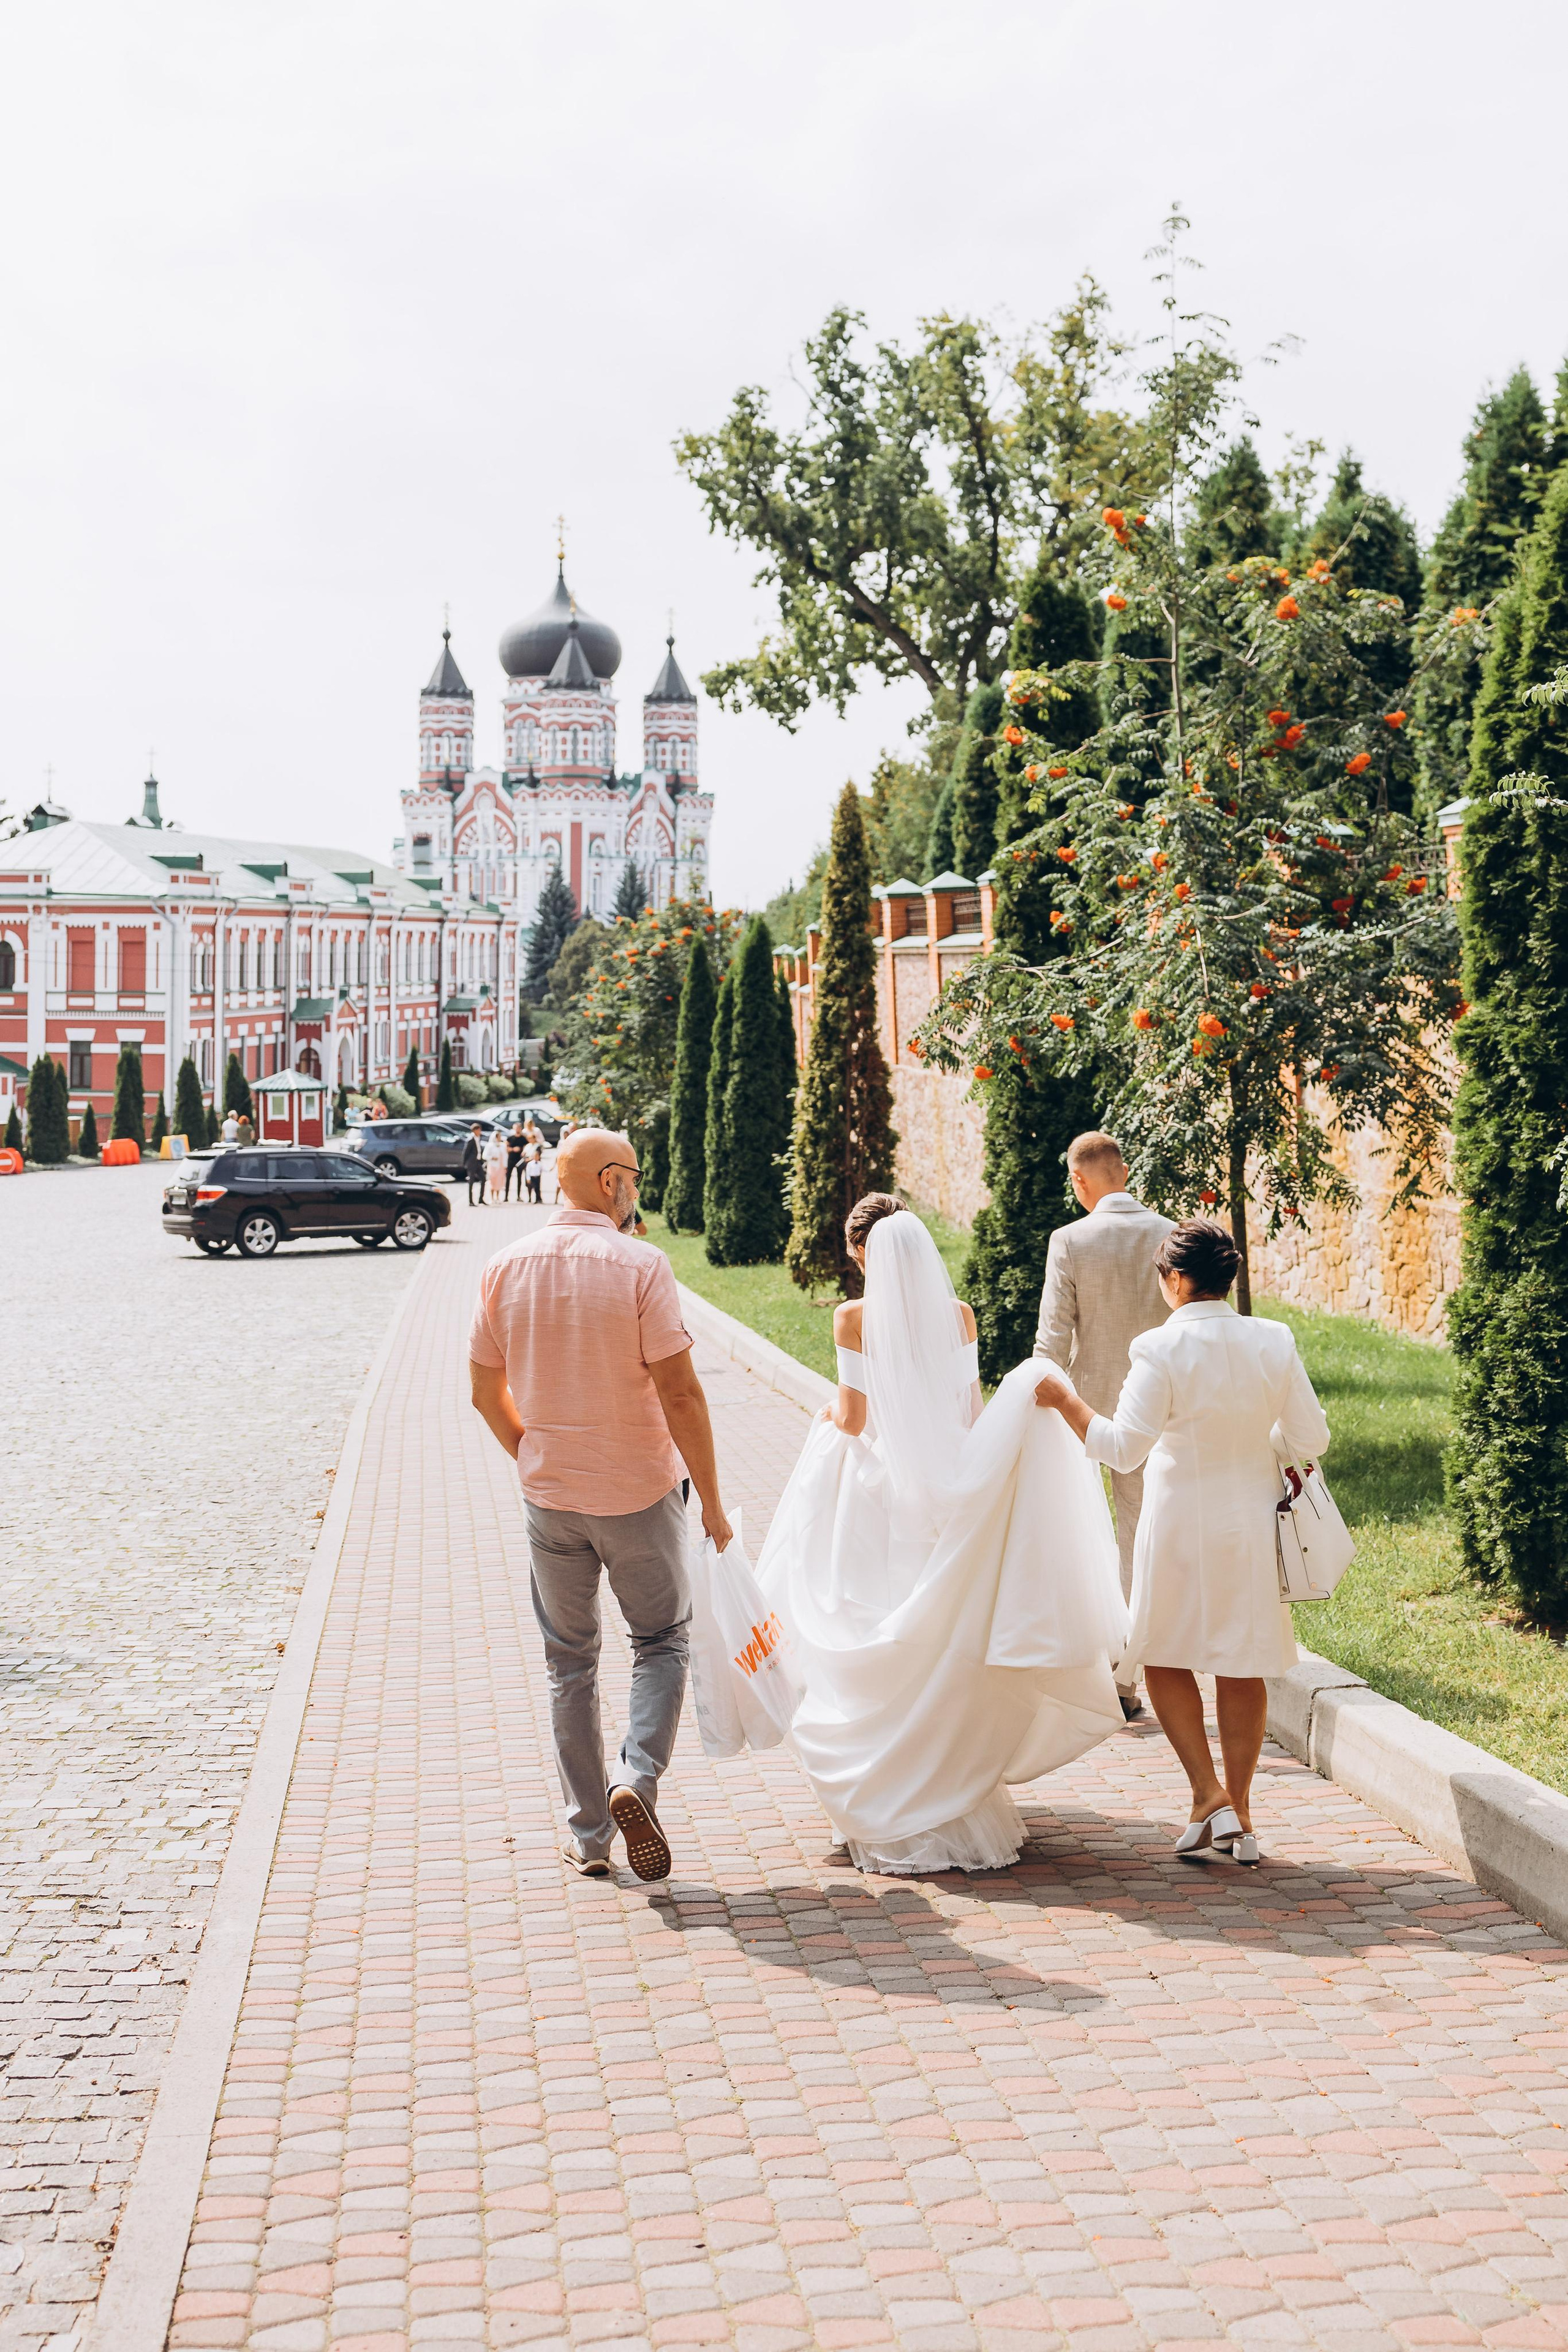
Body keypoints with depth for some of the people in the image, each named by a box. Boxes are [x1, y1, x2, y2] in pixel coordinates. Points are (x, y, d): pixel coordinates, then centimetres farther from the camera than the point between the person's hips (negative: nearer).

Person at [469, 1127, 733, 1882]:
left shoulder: (505, 1268, -1)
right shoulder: (640, 1266, -15)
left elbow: (487, 1392, 6)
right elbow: (680, 1393, -17)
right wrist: (712, 1501, -8)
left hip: (550, 1495, 4)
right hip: (640, 1492, -3)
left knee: (569, 1664, 15)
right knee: (662, 1642, 15)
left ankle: (587, 1837, 17)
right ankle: (636, 1778, -6)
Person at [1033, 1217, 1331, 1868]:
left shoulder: (1161, 1350, -17)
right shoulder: (1274, 1342, -6)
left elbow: (1123, 1448, -18)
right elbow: (1311, 1438, -2)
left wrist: (1063, 1400, -8)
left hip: (1183, 1527, -4)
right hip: (1252, 1523, 4)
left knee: (1165, 1656, 15)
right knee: (1242, 1666, 14)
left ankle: (1209, 1795, 5)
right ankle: (1239, 1815, 19)